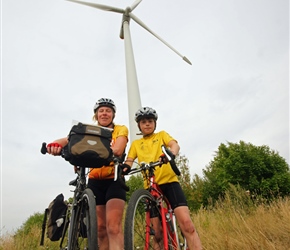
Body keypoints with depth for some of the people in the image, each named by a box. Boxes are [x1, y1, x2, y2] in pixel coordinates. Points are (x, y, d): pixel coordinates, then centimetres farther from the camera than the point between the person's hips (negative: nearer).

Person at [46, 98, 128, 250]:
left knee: (113, 227, -16)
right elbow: (69, 140, -12)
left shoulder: (121, 129, 0)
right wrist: (56, 144, -35)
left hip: (114, 180, -3)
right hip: (95, 181, 3)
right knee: (100, 229, 7)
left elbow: (117, 150, -20)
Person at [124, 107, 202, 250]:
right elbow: (129, 161, 6)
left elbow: (175, 145, -6)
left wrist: (171, 154, -31)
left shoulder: (162, 135, 13)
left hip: (169, 181, -1)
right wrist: (124, 168, -20)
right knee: (157, 232, 4)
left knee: (186, 223, -15)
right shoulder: (135, 144, 17)